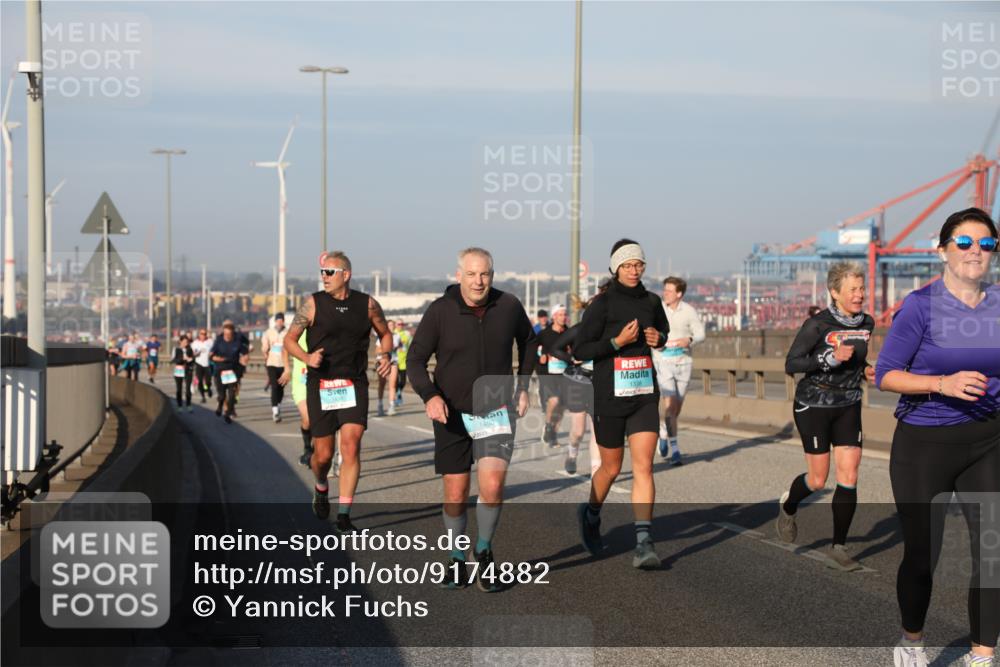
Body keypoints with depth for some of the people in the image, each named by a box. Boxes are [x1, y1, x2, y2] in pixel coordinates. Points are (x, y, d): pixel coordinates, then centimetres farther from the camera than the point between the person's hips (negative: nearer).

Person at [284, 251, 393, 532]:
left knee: (351, 446, -13)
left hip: (354, 385, 0)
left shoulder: (367, 304, 2)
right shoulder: (313, 303, -2)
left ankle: (343, 515, -7)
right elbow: (290, 339, 5)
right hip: (320, 385, 0)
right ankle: (321, 488, 39)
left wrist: (385, 356, -1)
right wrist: (307, 357, -15)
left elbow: (385, 333, 19)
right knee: (323, 454, 3)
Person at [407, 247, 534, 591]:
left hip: (497, 412, 0)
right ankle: (457, 559, 27)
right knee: (455, 495, 4)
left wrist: (523, 386, 11)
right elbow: (416, 359, -8)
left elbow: (527, 341, 16)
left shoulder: (509, 306, -5)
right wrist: (430, 396, -24)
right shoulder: (440, 311, -11)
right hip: (453, 414, 0)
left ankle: (484, 550, 10)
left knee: (492, 486, -17)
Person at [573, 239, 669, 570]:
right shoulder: (602, 304, -8)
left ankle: (643, 543, -12)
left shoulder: (651, 301, 5)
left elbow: (663, 329, 25)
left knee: (643, 467, -8)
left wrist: (659, 338, 2)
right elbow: (580, 350, -10)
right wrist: (618, 342, -20)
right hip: (610, 396, -3)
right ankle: (591, 515, 40)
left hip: (644, 396, 3)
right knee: (611, 468, 10)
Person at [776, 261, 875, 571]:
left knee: (849, 477, -5)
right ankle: (788, 505, 35)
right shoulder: (818, 325, -17)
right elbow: (790, 365, -16)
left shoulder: (866, 323, 2)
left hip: (848, 406, 5)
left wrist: (865, 370, 1)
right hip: (814, 405, -5)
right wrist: (830, 359, -27)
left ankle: (838, 547, 5)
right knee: (818, 479, 1)